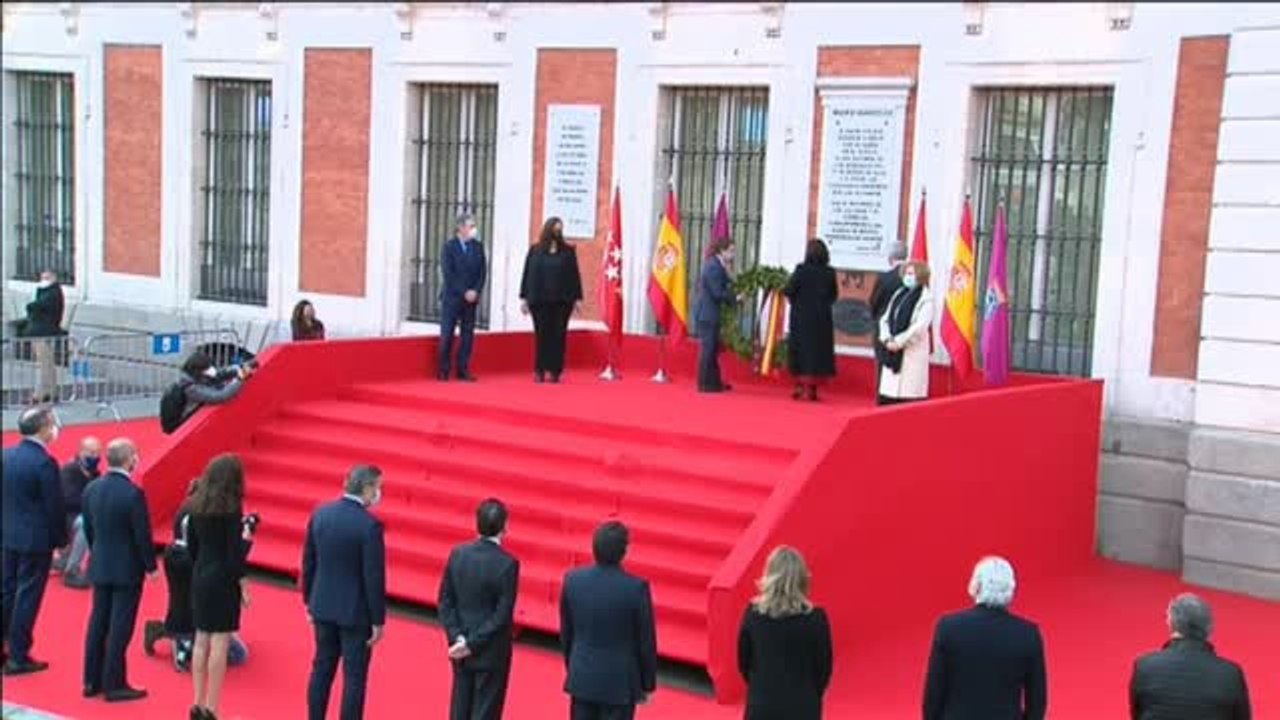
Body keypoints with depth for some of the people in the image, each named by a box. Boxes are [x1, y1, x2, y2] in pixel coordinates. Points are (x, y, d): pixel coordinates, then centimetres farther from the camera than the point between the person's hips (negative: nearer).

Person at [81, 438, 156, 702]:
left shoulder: (91, 489, 0)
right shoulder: (133, 493, -21)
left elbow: (88, 529, 9)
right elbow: (143, 535, -16)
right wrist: (151, 566, -3)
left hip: (100, 568, 7)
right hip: (127, 569, -7)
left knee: (98, 623, 14)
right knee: (120, 628, 1)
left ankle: (92, 680, 22)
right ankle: (114, 685, 7)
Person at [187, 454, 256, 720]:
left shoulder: (196, 505, 4)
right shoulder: (231, 508, -14)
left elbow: (191, 546, 11)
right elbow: (235, 552, -16)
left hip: (200, 578, 7)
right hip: (223, 580, -7)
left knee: (201, 641, 12)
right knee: (219, 643, -1)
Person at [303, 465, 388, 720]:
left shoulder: (320, 514, -1)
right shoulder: (370, 524, -20)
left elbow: (308, 562, 7)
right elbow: (374, 577, -17)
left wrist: (310, 601, 18)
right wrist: (378, 620, -8)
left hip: (324, 606, 6)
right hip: (355, 612, -6)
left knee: (322, 668, 17)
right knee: (354, 677, 4)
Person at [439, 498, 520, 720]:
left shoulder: (458, 554, -4)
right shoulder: (508, 563, -18)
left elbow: (445, 602, -2)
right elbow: (502, 614, -19)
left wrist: (457, 637, -5)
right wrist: (472, 644, -14)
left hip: (460, 649, 5)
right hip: (491, 652, -5)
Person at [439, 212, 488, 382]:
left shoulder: (478, 247, 8)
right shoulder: (449, 246, -3)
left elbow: (483, 272, 5)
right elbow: (449, 274, -9)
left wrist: (475, 291, -8)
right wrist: (464, 292, -14)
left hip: (471, 298, 4)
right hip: (452, 298, -3)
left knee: (468, 334, 2)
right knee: (447, 335, -1)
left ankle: (463, 371, 7)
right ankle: (443, 371, 6)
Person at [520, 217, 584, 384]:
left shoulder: (568, 251, 6)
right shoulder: (535, 250, 6)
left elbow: (574, 275, 6)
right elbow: (527, 275, 7)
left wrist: (577, 298, 1)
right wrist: (524, 298, 4)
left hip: (562, 301, 0)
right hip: (540, 300, 0)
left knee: (558, 336, 0)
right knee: (541, 335, 1)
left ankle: (555, 371, 4)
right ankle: (540, 370, 6)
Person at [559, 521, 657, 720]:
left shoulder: (573, 580, -8)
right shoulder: (636, 588, -20)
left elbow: (565, 633, 4)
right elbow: (646, 641, -10)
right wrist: (648, 684, 4)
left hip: (582, 678, 4)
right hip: (619, 682, -4)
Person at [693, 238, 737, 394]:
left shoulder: (715, 265, 12)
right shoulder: (714, 267, -18)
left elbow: (723, 287, 13)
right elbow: (718, 293, -20)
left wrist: (727, 272, 3)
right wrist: (735, 298, -12)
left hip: (708, 313, 10)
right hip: (707, 314, -10)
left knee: (712, 348, 16)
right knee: (708, 348, -4)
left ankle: (713, 382, 24)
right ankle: (706, 384, 2)